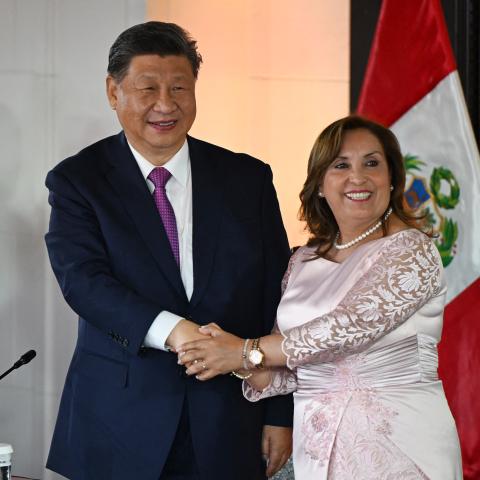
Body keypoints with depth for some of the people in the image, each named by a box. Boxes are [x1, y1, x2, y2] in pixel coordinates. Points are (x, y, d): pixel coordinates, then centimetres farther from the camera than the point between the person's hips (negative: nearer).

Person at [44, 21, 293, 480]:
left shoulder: (248, 178, 5)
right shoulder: (77, 180, -1)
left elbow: (276, 302, 5)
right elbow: (82, 279, -16)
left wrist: (280, 415, 1)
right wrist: (169, 329, -32)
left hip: (227, 429, 2)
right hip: (119, 423, -1)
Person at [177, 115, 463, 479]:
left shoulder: (411, 250, -9)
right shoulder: (303, 262, 8)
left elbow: (352, 325, -22)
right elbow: (291, 371, 9)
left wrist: (247, 351, -18)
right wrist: (250, 369, -13)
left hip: (399, 448, -5)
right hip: (318, 449, 5)